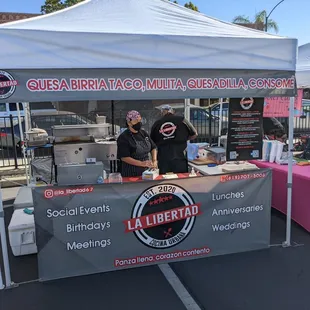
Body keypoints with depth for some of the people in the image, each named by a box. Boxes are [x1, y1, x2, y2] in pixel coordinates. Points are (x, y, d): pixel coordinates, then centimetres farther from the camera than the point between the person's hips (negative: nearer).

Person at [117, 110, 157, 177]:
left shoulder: (143, 133, 9)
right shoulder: (123, 137, -11)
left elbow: (153, 148, 15)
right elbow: (124, 157, -18)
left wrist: (154, 161, -2)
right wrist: (142, 163, -24)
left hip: (146, 171, 6)